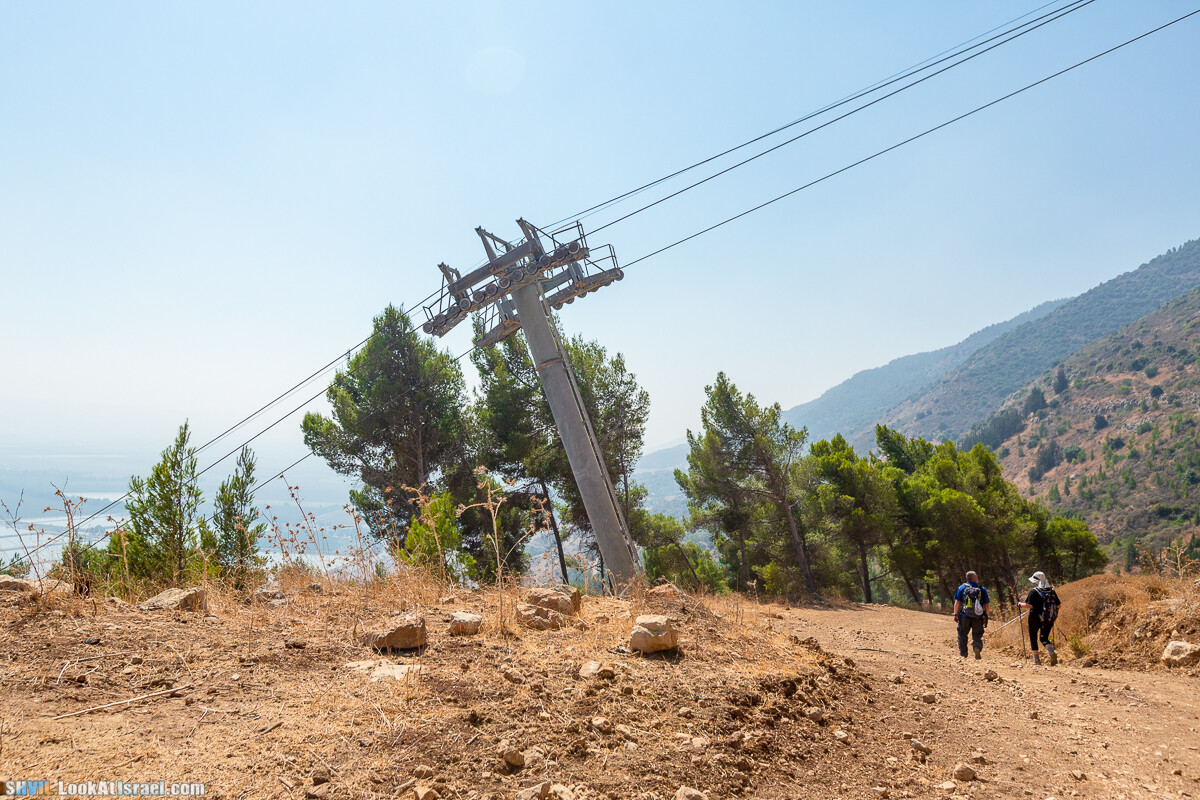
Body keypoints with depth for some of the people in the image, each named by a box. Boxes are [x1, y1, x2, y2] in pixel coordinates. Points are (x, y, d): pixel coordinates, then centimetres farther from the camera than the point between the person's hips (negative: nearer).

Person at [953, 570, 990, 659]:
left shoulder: (962, 588, 3)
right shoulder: (982, 590, 4)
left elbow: (957, 602, -1)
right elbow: (986, 605, 3)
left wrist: (956, 614, 2)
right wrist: (986, 616, 9)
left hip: (965, 616, 0)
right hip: (978, 617, 0)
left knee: (962, 635, 13)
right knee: (977, 635, 8)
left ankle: (963, 654, 14)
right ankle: (977, 648, -18)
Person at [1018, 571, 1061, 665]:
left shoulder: (1034, 591, -12)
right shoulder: (1052, 591, 3)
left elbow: (1029, 605, -18)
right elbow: (1058, 605, 6)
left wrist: (1020, 604, -2)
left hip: (1035, 618, -5)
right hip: (1049, 619, 5)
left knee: (1033, 638, 12)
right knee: (1044, 638, 16)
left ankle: (1036, 659, 12)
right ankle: (1052, 652, -11)